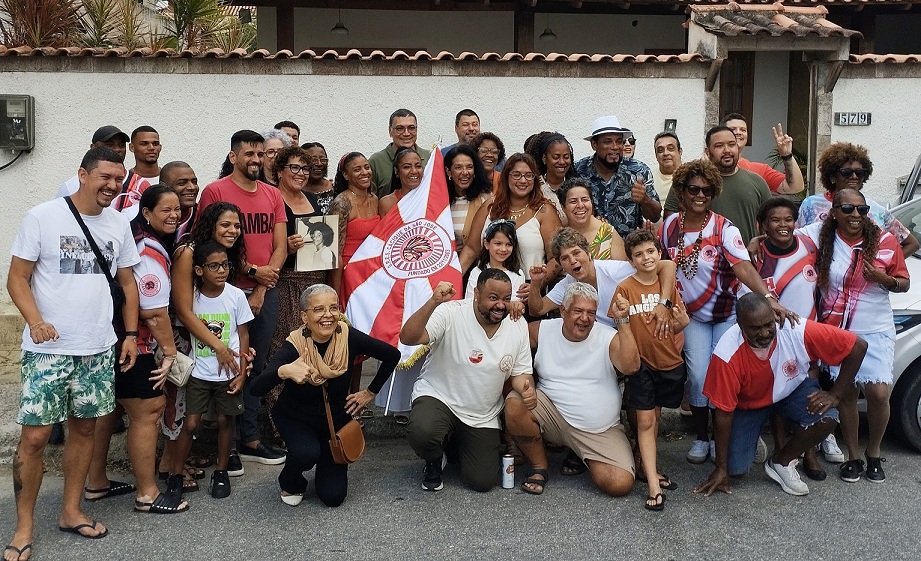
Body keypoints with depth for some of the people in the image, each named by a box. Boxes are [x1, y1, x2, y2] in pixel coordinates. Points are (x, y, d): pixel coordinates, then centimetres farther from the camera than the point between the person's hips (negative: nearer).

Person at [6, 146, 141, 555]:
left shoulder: (118, 225, 7)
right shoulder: (42, 217, -7)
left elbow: (127, 282, 14)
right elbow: (17, 278, -7)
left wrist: (130, 334, 7)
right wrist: (35, 321, -23)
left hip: (99, 350, 5)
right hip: (48, 349, -4)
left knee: (84, 428, 12)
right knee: (35, 436, -4)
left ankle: (71, 511, 26)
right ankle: (24, 526, 11)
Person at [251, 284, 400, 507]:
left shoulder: (349, 338, -23)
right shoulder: (293, 347, -29)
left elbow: (392, 355, -8)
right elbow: (256, 388, -42)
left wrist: (370, 392, -3)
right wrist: (283, 371, -61)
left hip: (336, 420, 2)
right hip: (295, 419, -2)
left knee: (333, 496, -1)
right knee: (306, 453, -35)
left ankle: (326, 464, 34)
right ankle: (290, 483, 2)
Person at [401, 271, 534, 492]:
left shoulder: (518, 326, -2)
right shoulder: (450, 313, -18)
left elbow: (520, 373, 6)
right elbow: (408, 338, -29)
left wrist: (526, 389, -18)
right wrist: (434, 302, -42)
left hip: (483, 417, 4)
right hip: (439, 398, -4)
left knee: (483, 482, -3)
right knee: (422, 433, -37)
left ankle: (459, 441, 31)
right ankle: (435, 460, 4)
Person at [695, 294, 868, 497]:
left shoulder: (797, 330, -33)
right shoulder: (727, 354, -34)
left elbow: (858, 346, -22)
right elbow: (723, 413, -24)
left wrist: (835, 395, -24)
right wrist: (721, 469, -18)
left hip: (792, 390, 2)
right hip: (747, 403, -1)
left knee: (826, 418, -27)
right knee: (736, 468, -13)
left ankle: (781, 462, -2)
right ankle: (751, 438, 22)